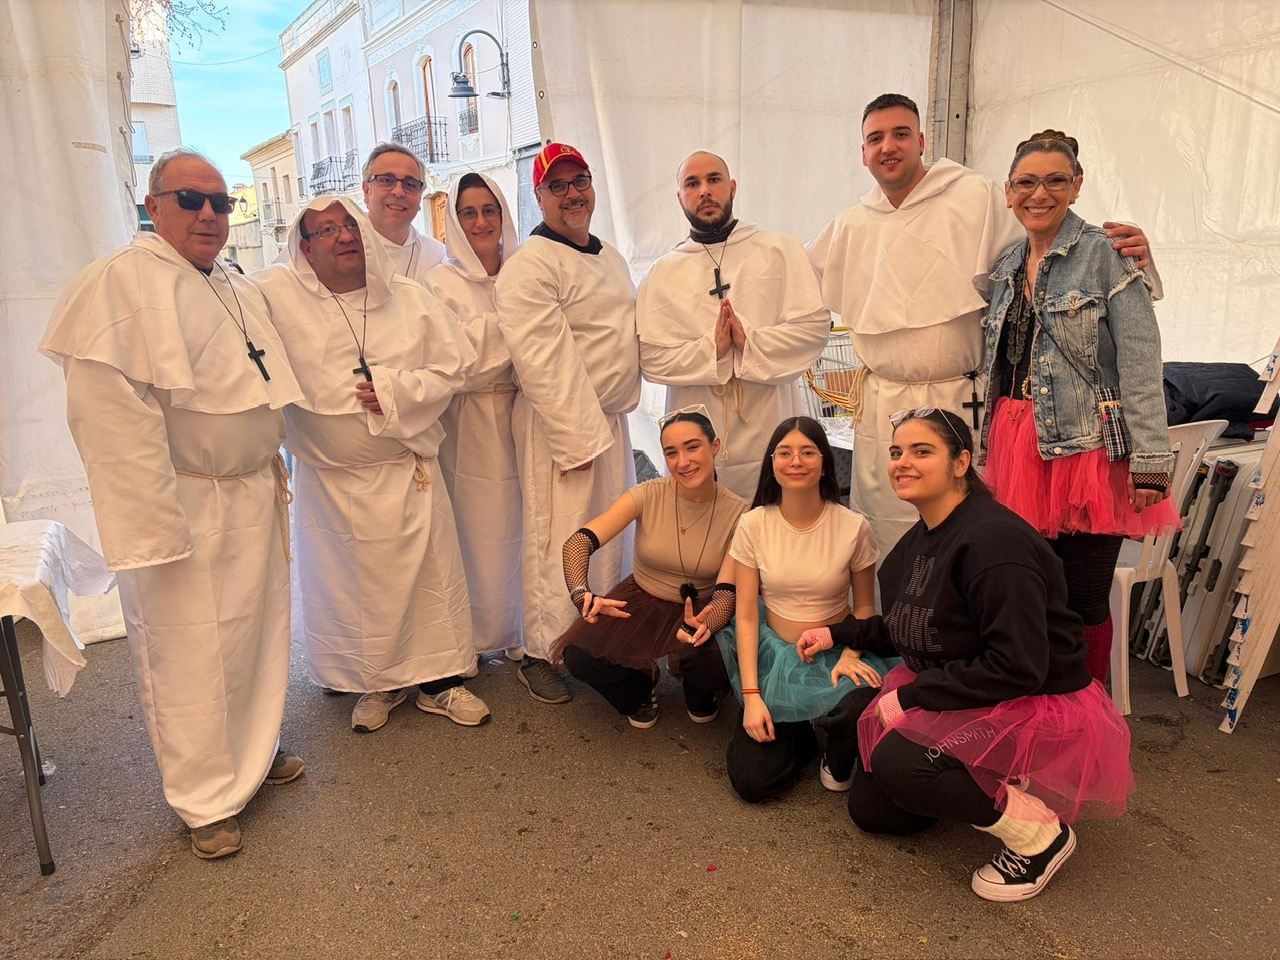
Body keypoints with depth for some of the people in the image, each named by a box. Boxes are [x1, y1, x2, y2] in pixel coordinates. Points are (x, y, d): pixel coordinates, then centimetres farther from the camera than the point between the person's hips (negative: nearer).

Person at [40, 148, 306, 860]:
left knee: (259, 630, 18)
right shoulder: (122, 283, -13)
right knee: (190, 653, 3)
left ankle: (254, 752, 39)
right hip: (185, 507, -8)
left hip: (255, 497, 8)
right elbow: (114, 419, -20)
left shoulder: (242, 291, 12)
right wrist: (155, 527, -22)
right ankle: (209, 800, 22)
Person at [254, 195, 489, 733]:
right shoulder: (276, 296, -4)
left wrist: (398, 391, -11)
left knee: (428, 573, 6)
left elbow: (453, 364, 3)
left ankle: (438, 679, 23)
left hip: (409, 472, 2)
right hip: (331, 480, -1)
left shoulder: (409, 298, 3)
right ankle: (376, 683, 29)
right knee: (351, 584, 8)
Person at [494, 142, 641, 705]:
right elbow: (542, 362, -19)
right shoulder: (529, 267, -12)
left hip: (611, 418, 8)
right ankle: (541, 654, 15)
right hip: (559, 425, -8)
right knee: (557, 538, -2)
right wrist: (577, 438, -20)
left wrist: (618, 412, 15)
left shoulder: (611, 258, 15)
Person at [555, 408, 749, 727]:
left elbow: (726, 591, -20)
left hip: (701, 610, 0)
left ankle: (700, 695, 10)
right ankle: (642, 686, 11)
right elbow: (577, 542, -23)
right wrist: (581, 594, -43)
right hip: (641, 602, 1)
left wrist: (704, 625, -44)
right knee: (580, 656, -23)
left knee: (715, 666, -31)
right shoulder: (649, 495, -16)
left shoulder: (737, 512, -15)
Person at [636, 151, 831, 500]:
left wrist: (751, 343, -15)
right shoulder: (663, 273, 9)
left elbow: (815, 324, -2)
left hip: (771, 433, 0)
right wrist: (710, 350, -15)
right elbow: (651, 357, -1)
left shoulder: (780, 250, 7)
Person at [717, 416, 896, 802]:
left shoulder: (853, 527, -10)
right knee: (750, 780, -14)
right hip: (774, 656, 1)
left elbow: (864, 606, 2)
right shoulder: (753, 524, -8)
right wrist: (751, 695, -13)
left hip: (834, 657, 0)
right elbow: (746, 614, -6)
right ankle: (803, 734, 20)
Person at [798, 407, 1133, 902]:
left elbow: (1018, 667, -29)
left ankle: (1042, 834, -8)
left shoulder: (993, 540, -25)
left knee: (897, 763, -30)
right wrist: (840, 634, 7)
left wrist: (910, 697, -24)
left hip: (1038, 709, -9)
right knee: (871, 810, 6)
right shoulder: (919, 539, 4)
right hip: (957, 698, 9)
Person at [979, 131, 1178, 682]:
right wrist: (991, 448, 14)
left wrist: (1149, 460, -18)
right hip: (1019, 446, 5)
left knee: (1083, 597, 3)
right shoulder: (1007, 266, 14)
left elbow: (1141, 363, -11)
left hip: (1089, 446, -5)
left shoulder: (1106, 254, -5)